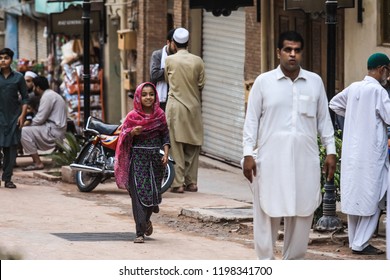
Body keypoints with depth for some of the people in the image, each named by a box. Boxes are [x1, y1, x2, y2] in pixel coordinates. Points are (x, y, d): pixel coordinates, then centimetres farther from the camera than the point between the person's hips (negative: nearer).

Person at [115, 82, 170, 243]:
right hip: (137, 159, -2)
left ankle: (146, 220, 38)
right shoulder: (132, 116, -2)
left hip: (155, 159, 2)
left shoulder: (160, 115, 4)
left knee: (154, 193, 7)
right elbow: (124, 138, -1)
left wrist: (166, 154, -4)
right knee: (138, 194, -9)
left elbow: (165, 135, 8)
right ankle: (140, 232, -8)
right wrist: (132, 132, -22)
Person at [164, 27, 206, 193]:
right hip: (194, 107, 2)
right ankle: (191, 182, 11)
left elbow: (167, 80, 9)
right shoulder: (198, 61, -1)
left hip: (175, 106, -2)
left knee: (176, 146, -1)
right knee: (192, 147, 10)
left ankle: (178, 183, -4)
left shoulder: (170, 60, -5)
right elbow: (201, 84, 3)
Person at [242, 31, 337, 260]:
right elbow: (252, 120, 3)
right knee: (268, 211, 0)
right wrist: (248, 153, -3)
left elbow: (324, 119, 12)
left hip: (305, 160, 2)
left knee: (302, 212, 4)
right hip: (272, 160, -2)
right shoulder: (264, 82, 2)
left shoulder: (315, 82, 8)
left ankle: (294, 262, 16)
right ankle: (266, 261, 10)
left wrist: (331, 151, 8)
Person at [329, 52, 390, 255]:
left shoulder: (353, 88, 7)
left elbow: (334, 104, 23)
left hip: (351, 153, 7)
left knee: (354, 196, 12)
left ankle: (355, 241, 18)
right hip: (371, 153, -7)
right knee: (372, 199, -1)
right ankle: (361, 244, -3)